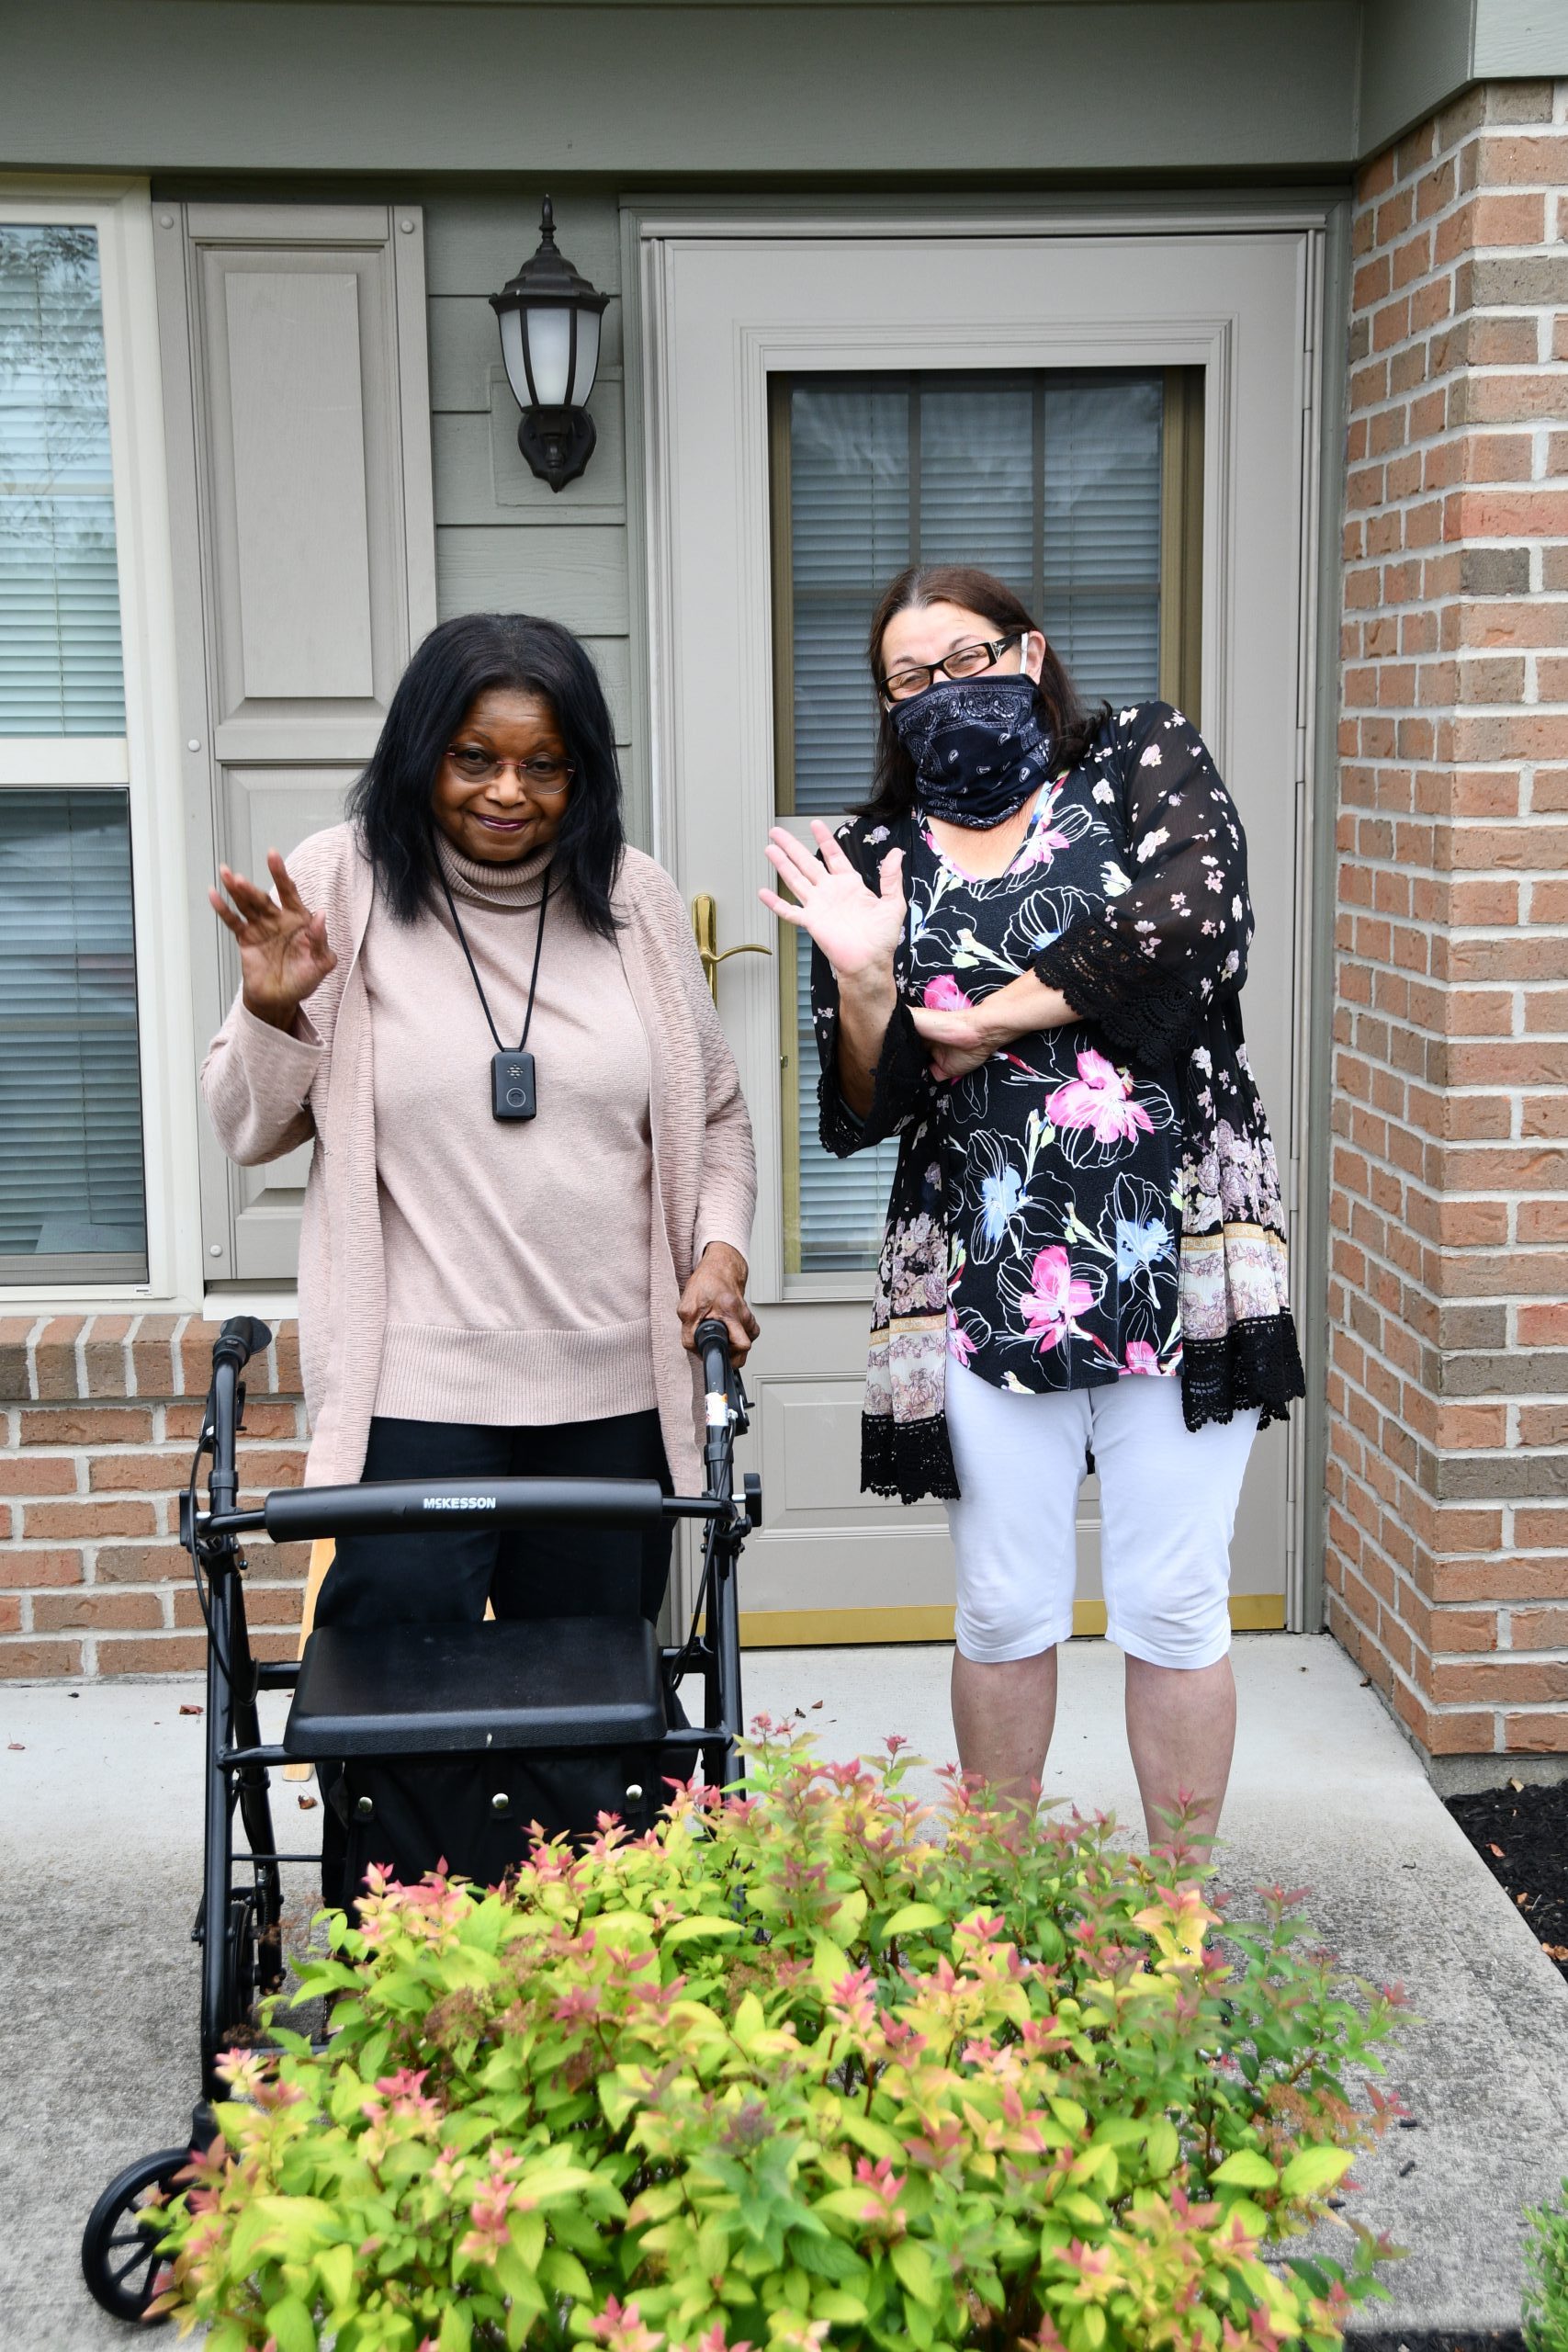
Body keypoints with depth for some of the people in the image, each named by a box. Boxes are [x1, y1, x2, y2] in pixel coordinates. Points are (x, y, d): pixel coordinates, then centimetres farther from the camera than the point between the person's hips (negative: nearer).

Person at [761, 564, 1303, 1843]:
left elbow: (1197, 917, -16)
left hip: (1179, 1254, -1)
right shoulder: (873, 859, 8)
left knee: (1175, 1607, 5)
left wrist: (983, 1021, -9)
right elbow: (862, 1115, 3)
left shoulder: (1148, 757, 5)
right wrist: (864, 987, -18)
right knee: (1008, 1615, 9)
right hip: (985, 1280, 2)